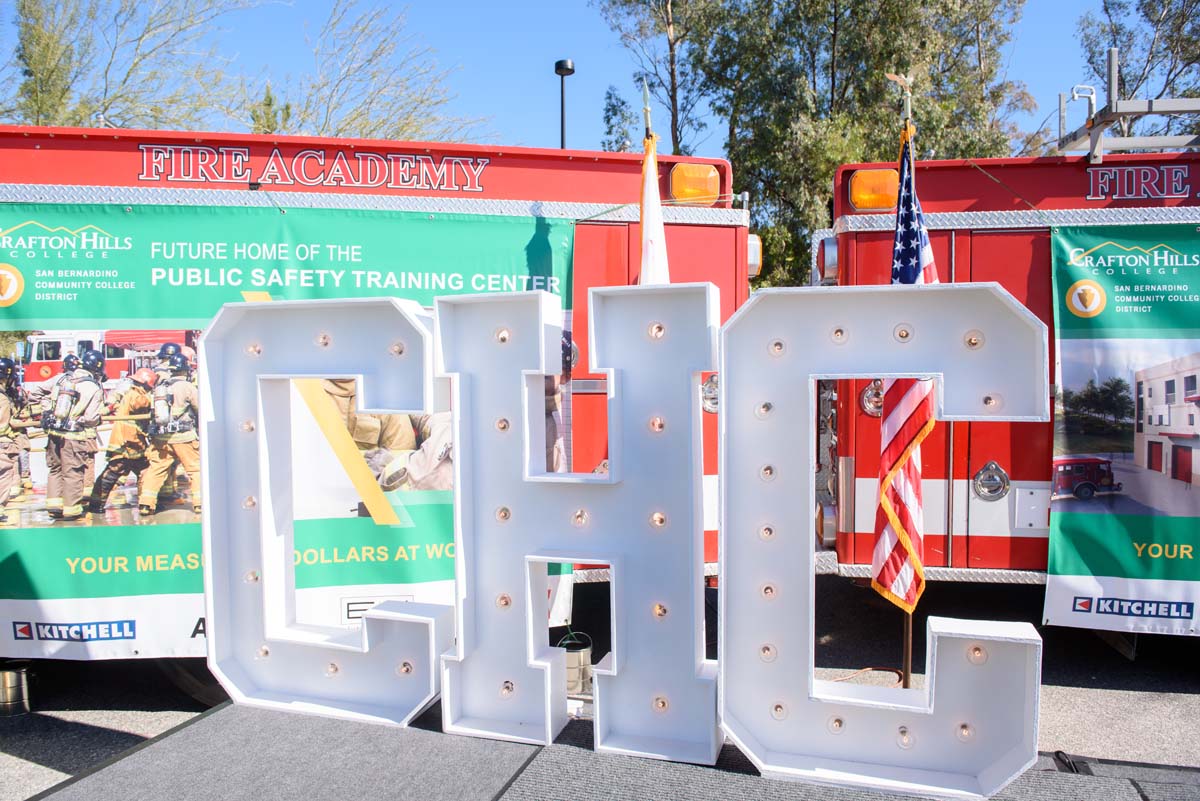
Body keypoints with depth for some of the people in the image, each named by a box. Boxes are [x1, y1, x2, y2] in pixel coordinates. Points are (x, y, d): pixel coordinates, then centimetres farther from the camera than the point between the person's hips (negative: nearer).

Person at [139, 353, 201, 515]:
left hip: (160, 436, 5)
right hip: (183, 436, -5)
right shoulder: (188, 387, -8)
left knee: (156, 468, 12)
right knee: (196, 468, 4)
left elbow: (154, 411, 15)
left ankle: (145, 504, 10)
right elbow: (200, 409, -2)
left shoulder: (160, 386, 10)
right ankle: (200, 502, 3)